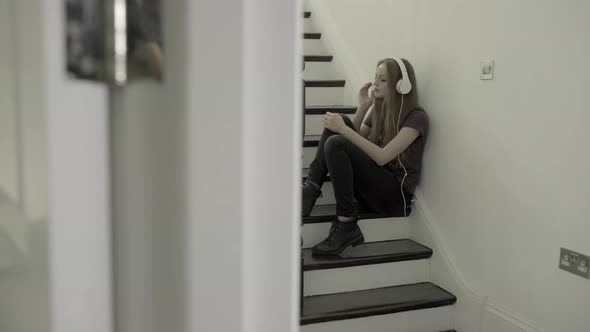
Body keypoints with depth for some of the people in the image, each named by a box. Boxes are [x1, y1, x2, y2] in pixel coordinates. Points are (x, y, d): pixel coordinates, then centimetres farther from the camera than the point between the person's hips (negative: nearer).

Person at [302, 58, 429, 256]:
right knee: (340, 121, -8)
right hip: (373, 185, 7)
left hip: (394, 195, -7)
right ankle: (311, 189, -18)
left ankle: (347, 226, -24)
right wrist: (362, 107, 3)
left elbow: (382, 157, -21)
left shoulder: (416, 117, -9)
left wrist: (344, 129, -23)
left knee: (336, 144, -26)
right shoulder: (379, 110, 15)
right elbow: (355, 140, 12)